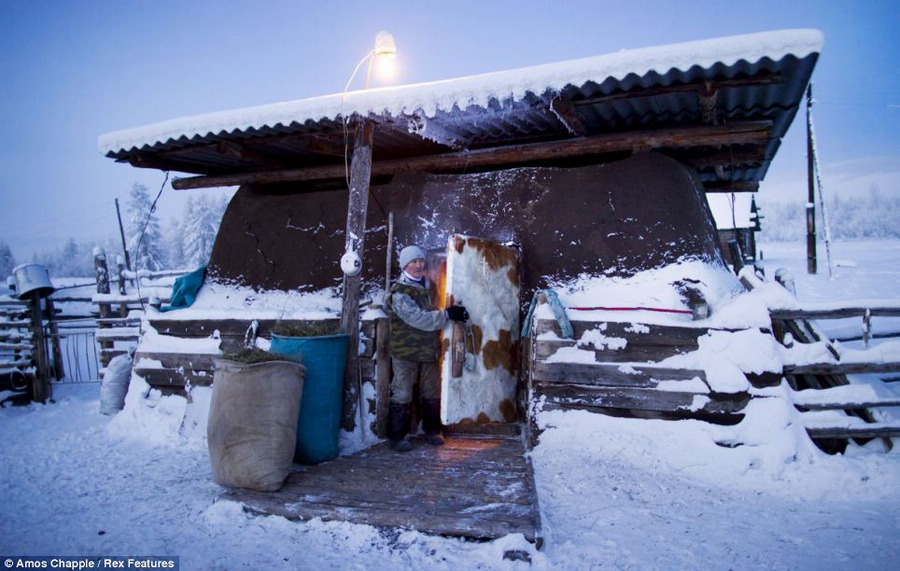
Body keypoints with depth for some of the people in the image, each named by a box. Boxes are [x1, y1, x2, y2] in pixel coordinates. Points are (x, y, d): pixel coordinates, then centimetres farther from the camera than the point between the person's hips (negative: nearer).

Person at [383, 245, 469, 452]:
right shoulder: (399, 292, -14)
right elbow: (419, 319, -23)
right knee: (402, 395, 0)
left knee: (432, 393, 15)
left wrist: (452, 313, 5)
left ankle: (432, 430, 30)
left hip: (429, 351, 7)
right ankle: (397, 435, 12)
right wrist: (447, 314, -22)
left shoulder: (428, 286, 10)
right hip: (406, 353, -6)